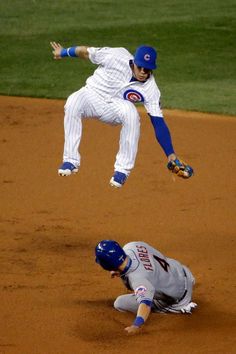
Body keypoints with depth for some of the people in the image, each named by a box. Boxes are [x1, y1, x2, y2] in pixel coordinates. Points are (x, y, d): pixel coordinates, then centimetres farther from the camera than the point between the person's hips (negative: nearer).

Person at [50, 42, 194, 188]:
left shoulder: (151, 89, -20)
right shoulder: (116, 57, -24)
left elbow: (159, 123, -20)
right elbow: (87, 52, -8)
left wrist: (171, 155, -26)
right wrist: (64, 52, 7)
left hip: (114, 107, 0)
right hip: (92, 94, 0)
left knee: (131, 113, -35)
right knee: (74, 102, -34)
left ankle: (122, 170, -23)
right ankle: (71, 161, -24)